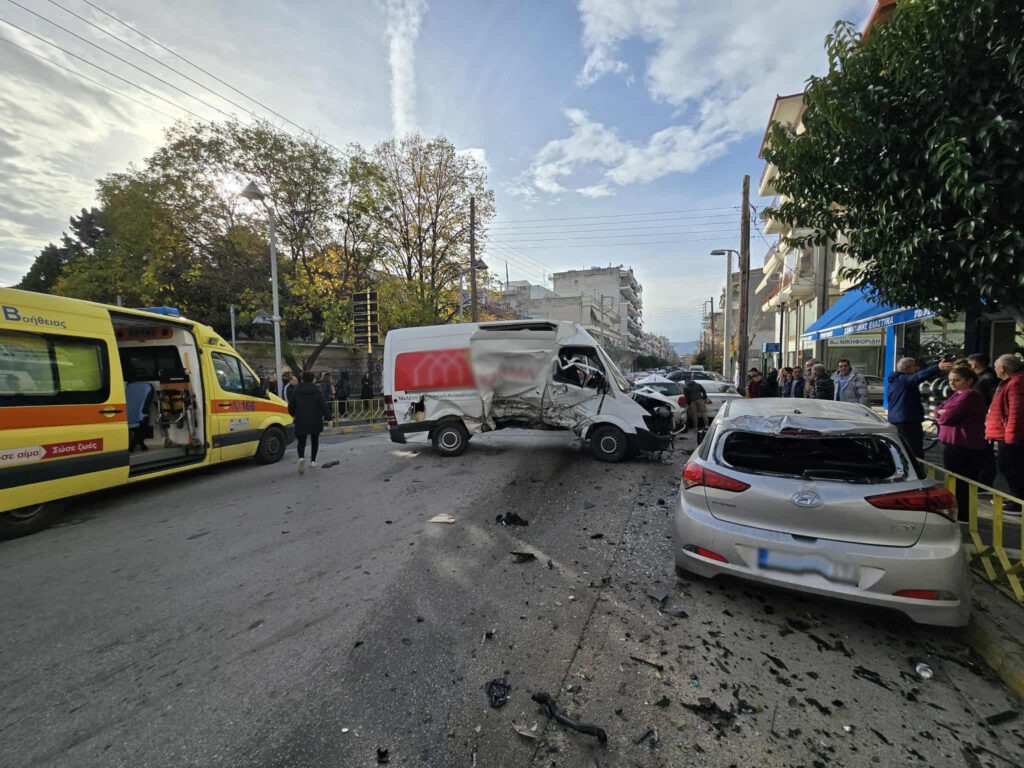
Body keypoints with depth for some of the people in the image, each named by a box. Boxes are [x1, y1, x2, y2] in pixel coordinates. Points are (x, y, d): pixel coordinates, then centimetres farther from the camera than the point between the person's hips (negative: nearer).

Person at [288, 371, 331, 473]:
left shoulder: (296, 389, -1)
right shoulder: (317, 390, -5)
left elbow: (291, 405, 6)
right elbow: (323, 405, -11)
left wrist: (293, 414, 25)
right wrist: (328, 418, -10)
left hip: (301, 420, 0)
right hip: (315, 421, 0)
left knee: (301, 441, 4)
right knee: (314, 440, 15)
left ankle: (301, 457, -23)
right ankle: (313, 461, 21)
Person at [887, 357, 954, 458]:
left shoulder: (895, 380, 15)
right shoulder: (904, 379, -17)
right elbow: (919, 376, -36)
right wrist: (938, 367, -49)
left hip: (896, 419, 11)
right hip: (908, 420, -11)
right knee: (916, 454, -10)